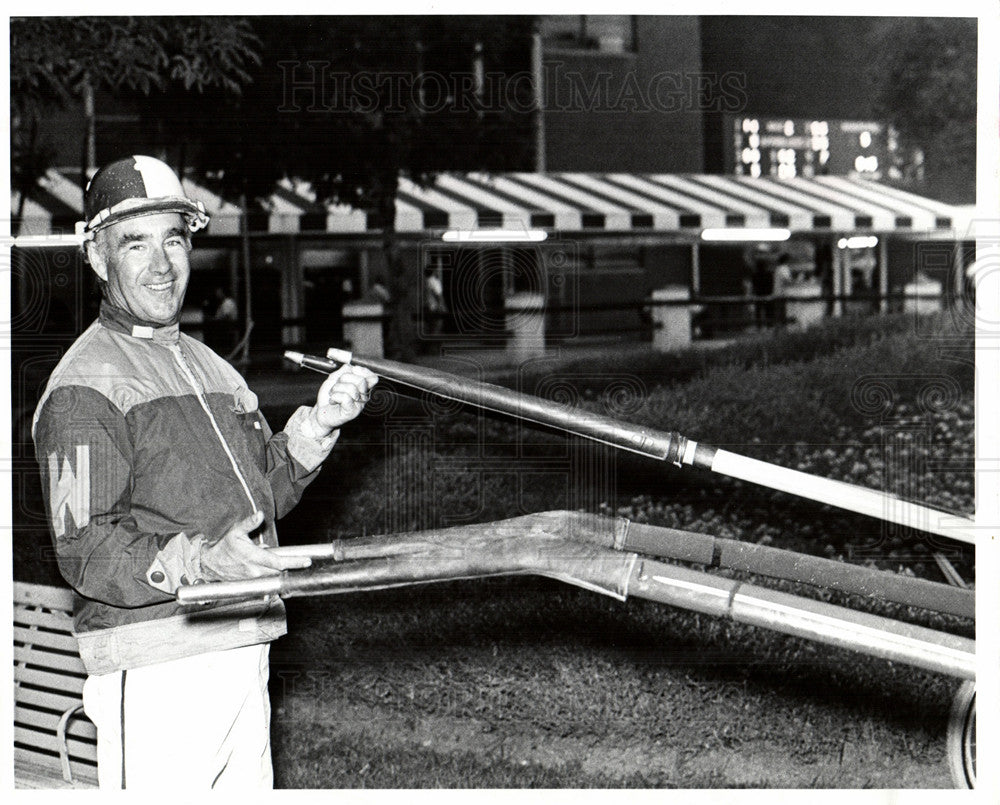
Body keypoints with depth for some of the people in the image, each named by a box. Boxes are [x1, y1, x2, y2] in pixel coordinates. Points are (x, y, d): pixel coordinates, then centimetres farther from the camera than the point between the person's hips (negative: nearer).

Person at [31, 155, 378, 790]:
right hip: (154, 666, -8)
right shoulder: (84, 386, -10)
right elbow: (85, 552, -18)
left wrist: (318, 425, 6)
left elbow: (266, 491, 22)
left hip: (244, 654, 8)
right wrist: (197, 561, -32)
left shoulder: (208, 364, 19)